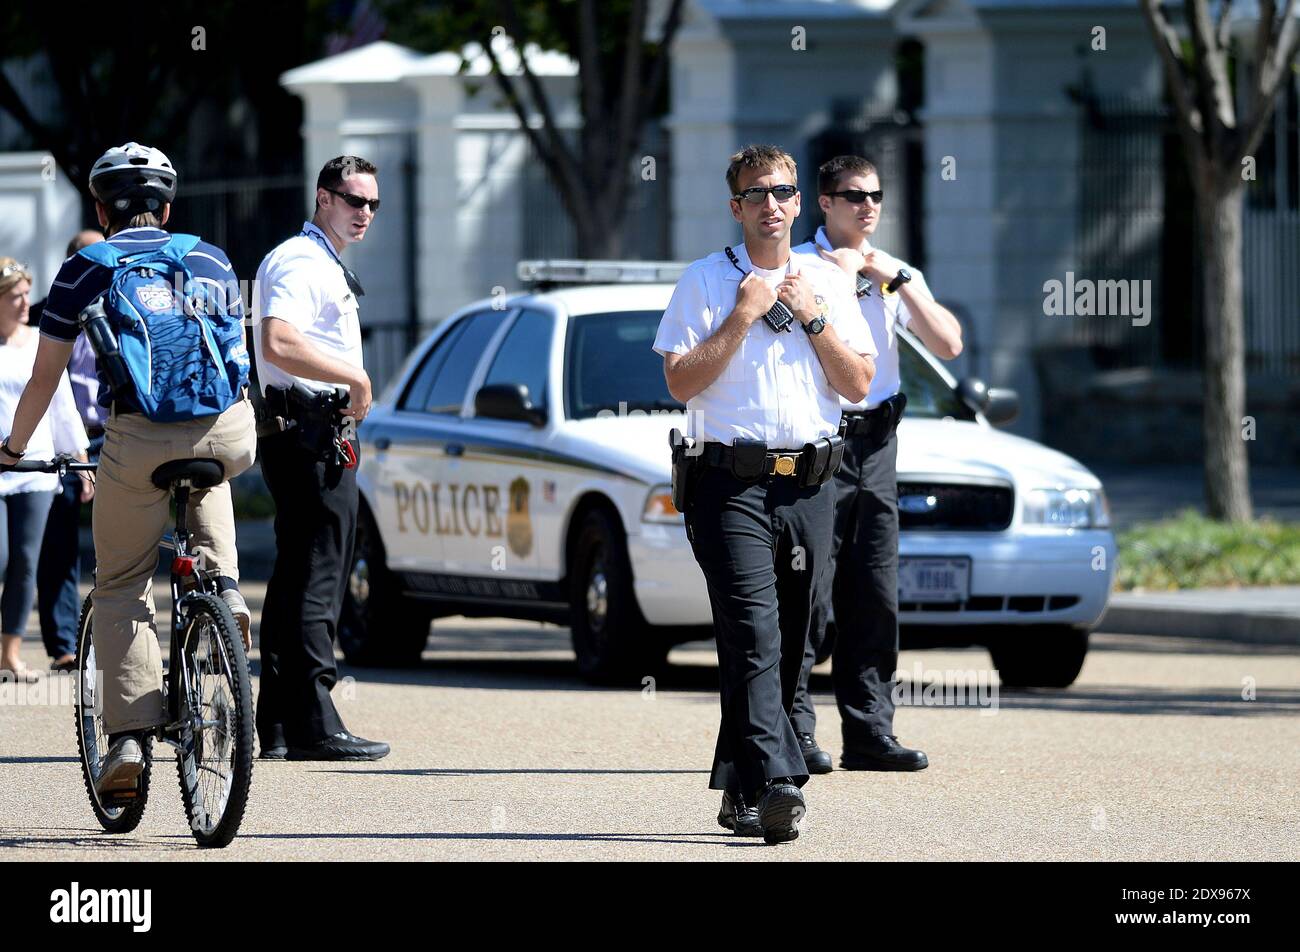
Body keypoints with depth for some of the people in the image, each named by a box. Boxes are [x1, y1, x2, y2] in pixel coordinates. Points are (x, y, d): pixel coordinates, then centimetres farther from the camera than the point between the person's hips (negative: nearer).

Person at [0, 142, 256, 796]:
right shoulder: (212, 260, 22)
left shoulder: (84, 268, 15)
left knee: (121, 590, 12)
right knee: (206, 477, 40)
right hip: (226, 433, 2)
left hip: (137, 438, -2)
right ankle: (225, 584, 17)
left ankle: (127, 736, 1)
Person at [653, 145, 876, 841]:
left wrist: (812, 316, -3)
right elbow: (681, 382, -5)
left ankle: (740, 793, 15)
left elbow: (858, 385, 7)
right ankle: (775, 783, -29)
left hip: (807, 486, 4)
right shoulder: (704, 282, 4)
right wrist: (743, 317, -9)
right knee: (755, 638, -17)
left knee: (786, 649, 6)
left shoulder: (828, 283, 14)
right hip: (731, 484, -4)